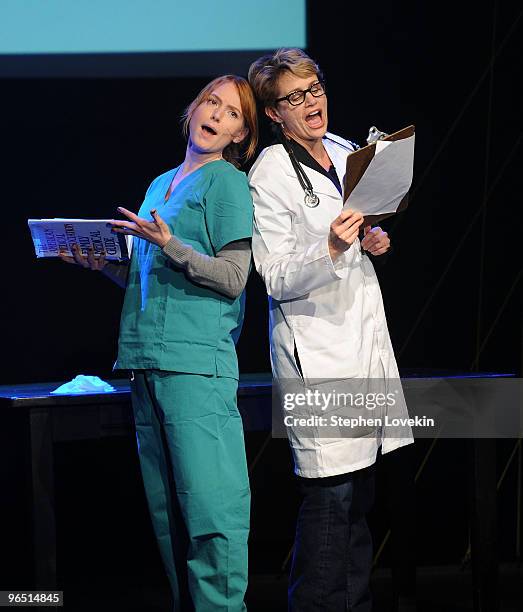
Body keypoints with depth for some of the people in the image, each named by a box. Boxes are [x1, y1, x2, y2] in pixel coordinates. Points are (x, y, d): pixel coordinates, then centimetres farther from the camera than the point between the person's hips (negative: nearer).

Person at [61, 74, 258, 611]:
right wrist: (102, 264, 12)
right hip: (147, 362, 8)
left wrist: (168, 244, -18)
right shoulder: (160, 185, 22)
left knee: (209, 503, -12)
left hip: (196, 361, -8)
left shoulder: (227, 182, 0)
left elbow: (232, 279, -8)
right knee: (166, 507, 8)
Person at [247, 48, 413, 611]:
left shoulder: (345, 152, 11)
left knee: (360, 488, 11)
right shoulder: (269, 174, -10)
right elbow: (278, 279, -13)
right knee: (330, 491, -10)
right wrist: (331, 250, -29)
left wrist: (373, 242, 5)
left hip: (364, 333, 8)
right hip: (316, 347, -7)